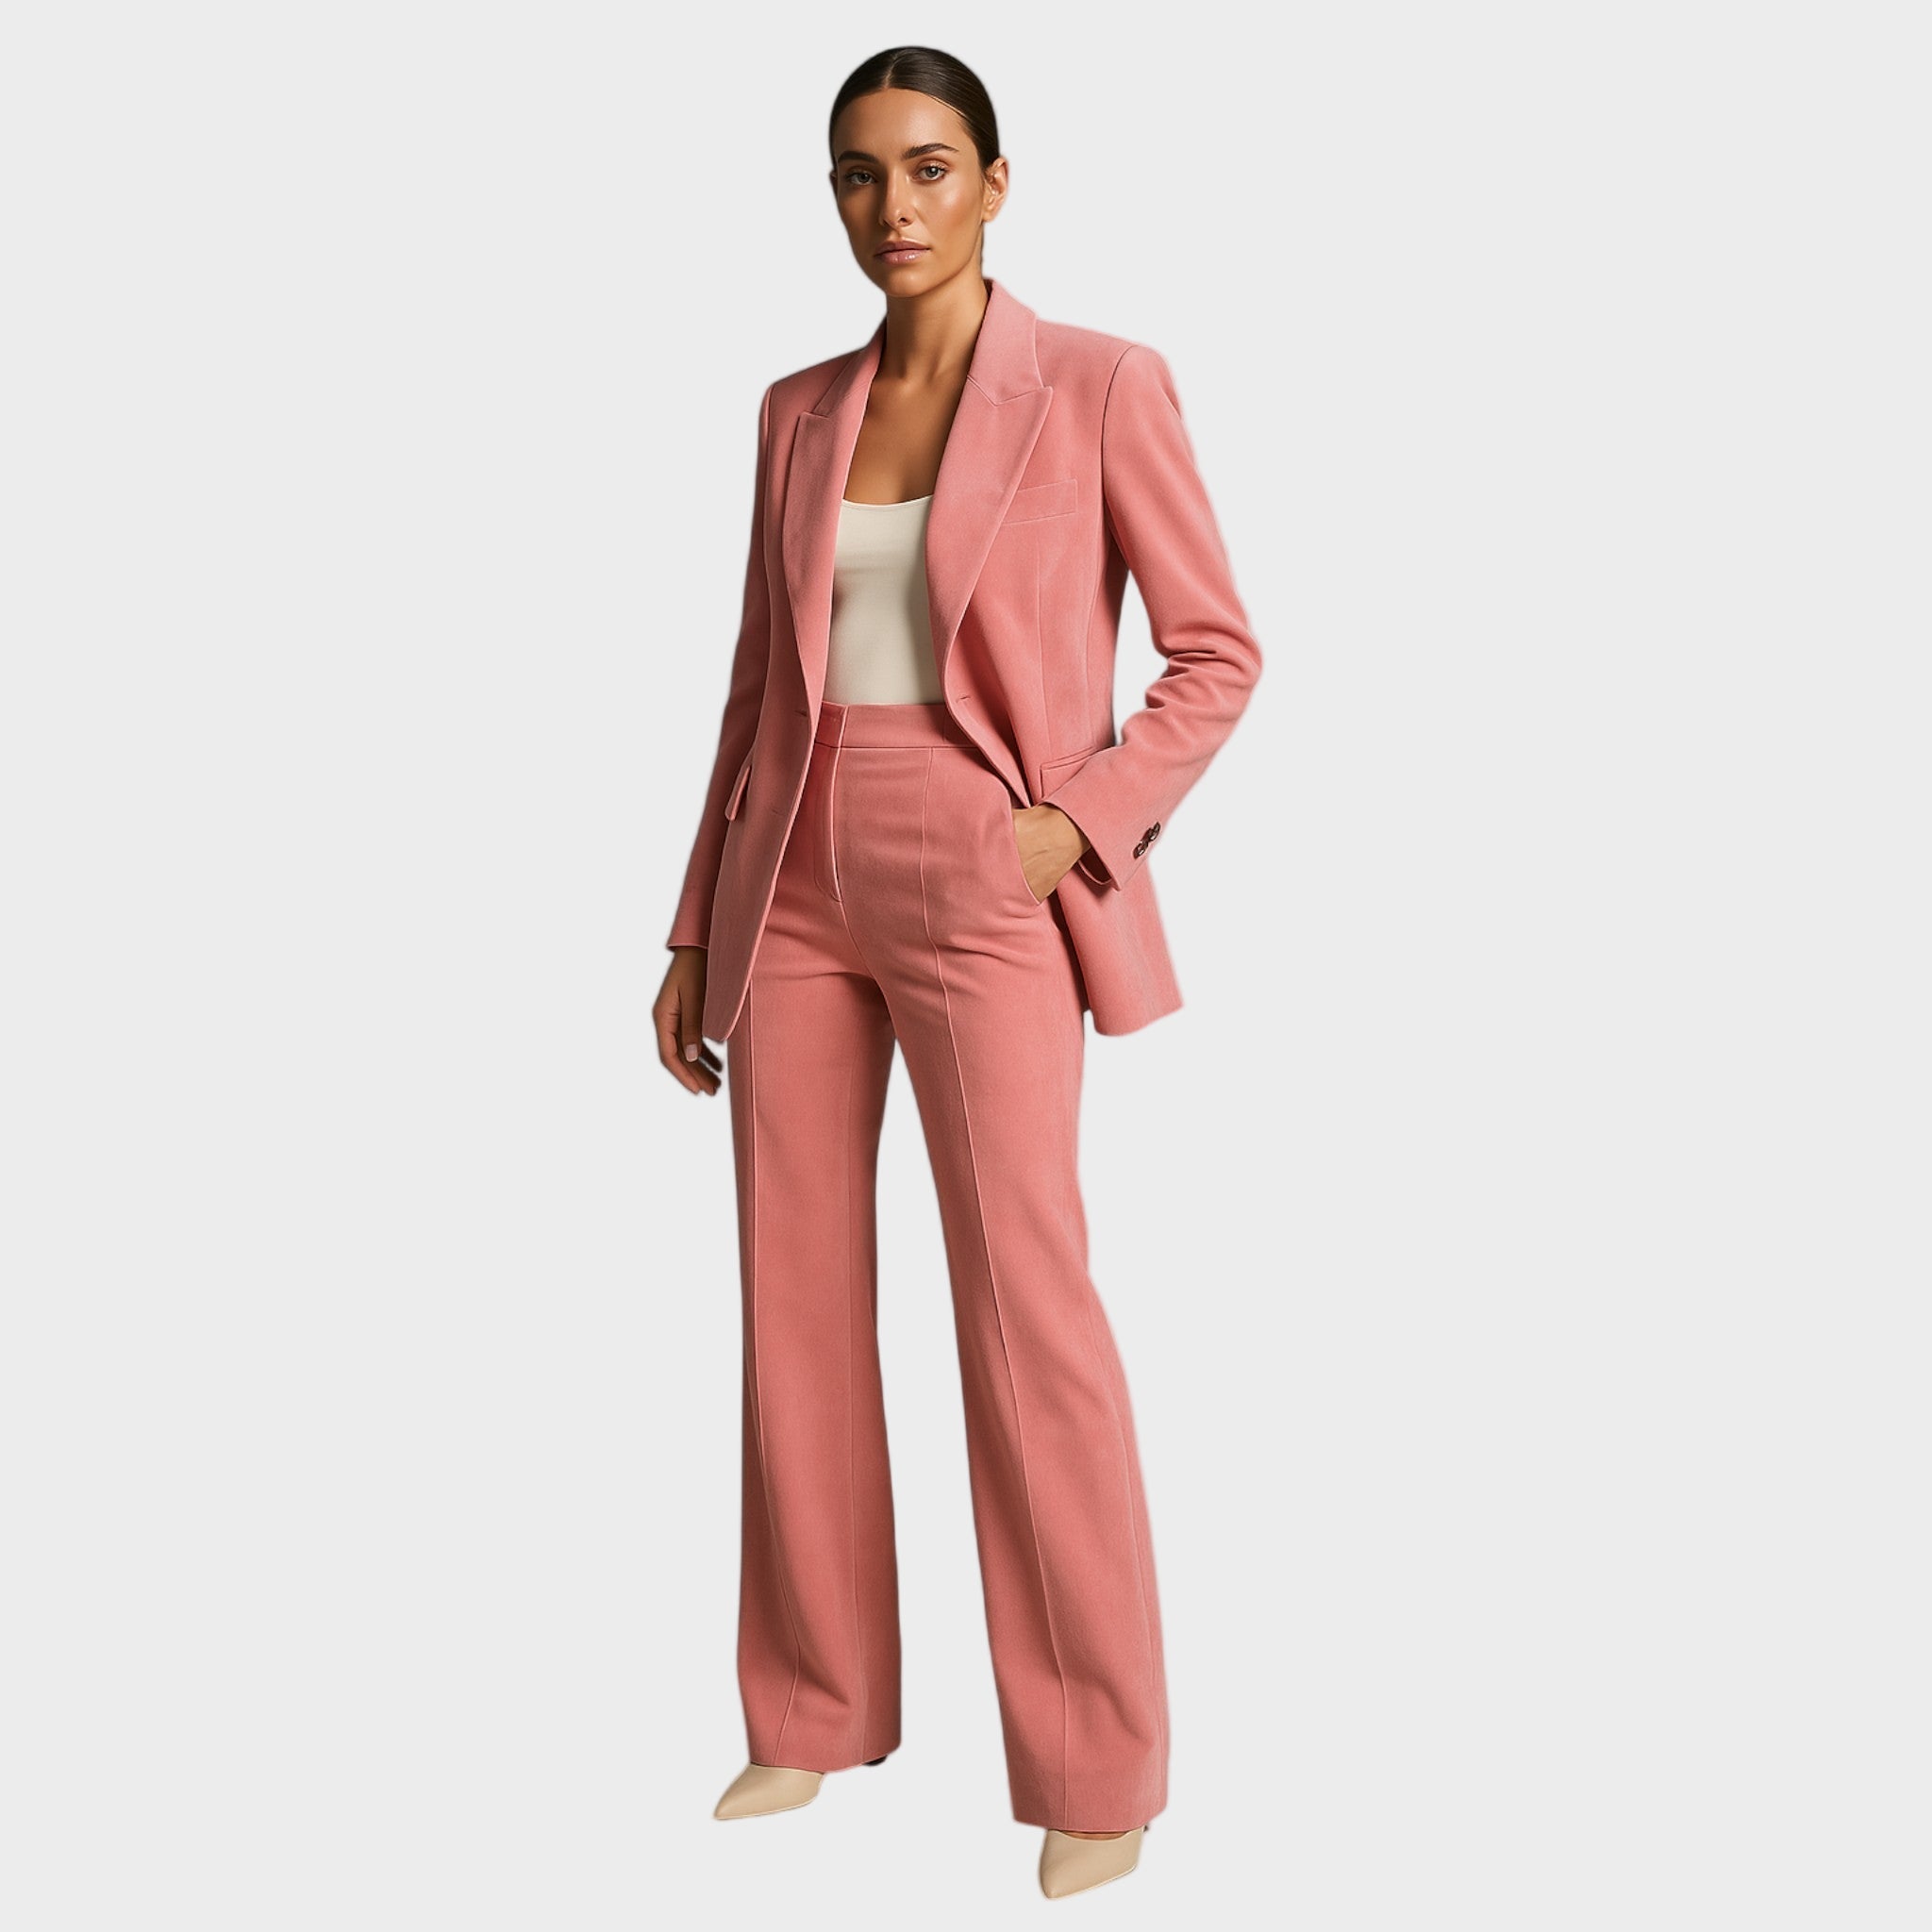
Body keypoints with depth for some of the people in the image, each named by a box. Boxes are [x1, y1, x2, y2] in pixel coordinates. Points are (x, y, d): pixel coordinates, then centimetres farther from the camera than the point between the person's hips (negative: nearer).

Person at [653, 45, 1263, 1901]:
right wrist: (695, 929, 10)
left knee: (1026, 1309, -8)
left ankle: (1100, 1765, 6)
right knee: (797, 1300, 7)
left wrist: (1076, 826, -15)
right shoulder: (799, 412, 11)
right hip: (797, 889, 5)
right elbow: (762, 685, 14)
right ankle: (818, 1713, 22)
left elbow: (1215, 652, 0)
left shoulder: (1105, 387, -3)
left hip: (982, 889, -5)